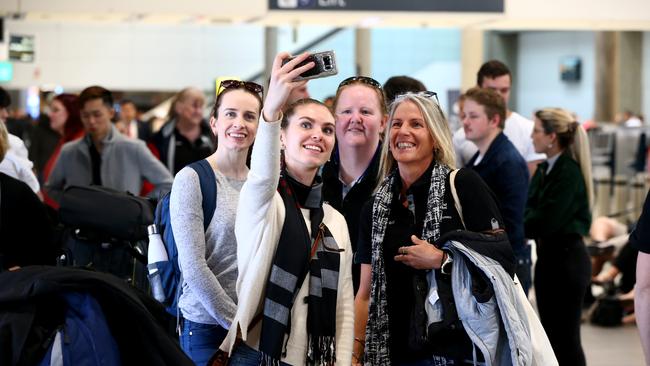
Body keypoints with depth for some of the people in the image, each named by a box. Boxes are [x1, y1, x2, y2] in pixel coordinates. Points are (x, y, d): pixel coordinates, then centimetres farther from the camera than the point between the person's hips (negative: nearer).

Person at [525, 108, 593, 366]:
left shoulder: (570, 172, -16)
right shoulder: (544, 170, 10)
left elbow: (545, 221, -22)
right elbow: (528, 210, 3)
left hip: (567, 259, -8)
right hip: (547, 256, 8)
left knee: (566, 337, -1)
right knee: (550, 334, 14)